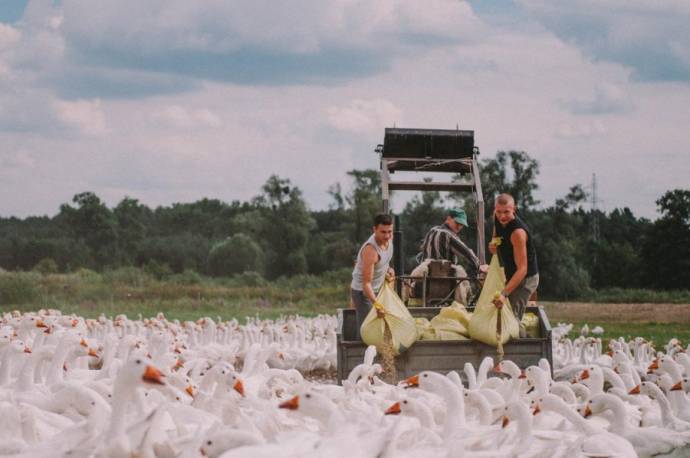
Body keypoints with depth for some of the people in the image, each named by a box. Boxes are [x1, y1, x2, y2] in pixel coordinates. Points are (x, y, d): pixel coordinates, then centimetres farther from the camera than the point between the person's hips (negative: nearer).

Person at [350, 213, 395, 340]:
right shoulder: (370, 250, -33)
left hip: (378, 289, 8)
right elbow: (366, 283, -34)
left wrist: (388, 269, -2)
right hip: (363, 291, -8)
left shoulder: (389, 239, -8)